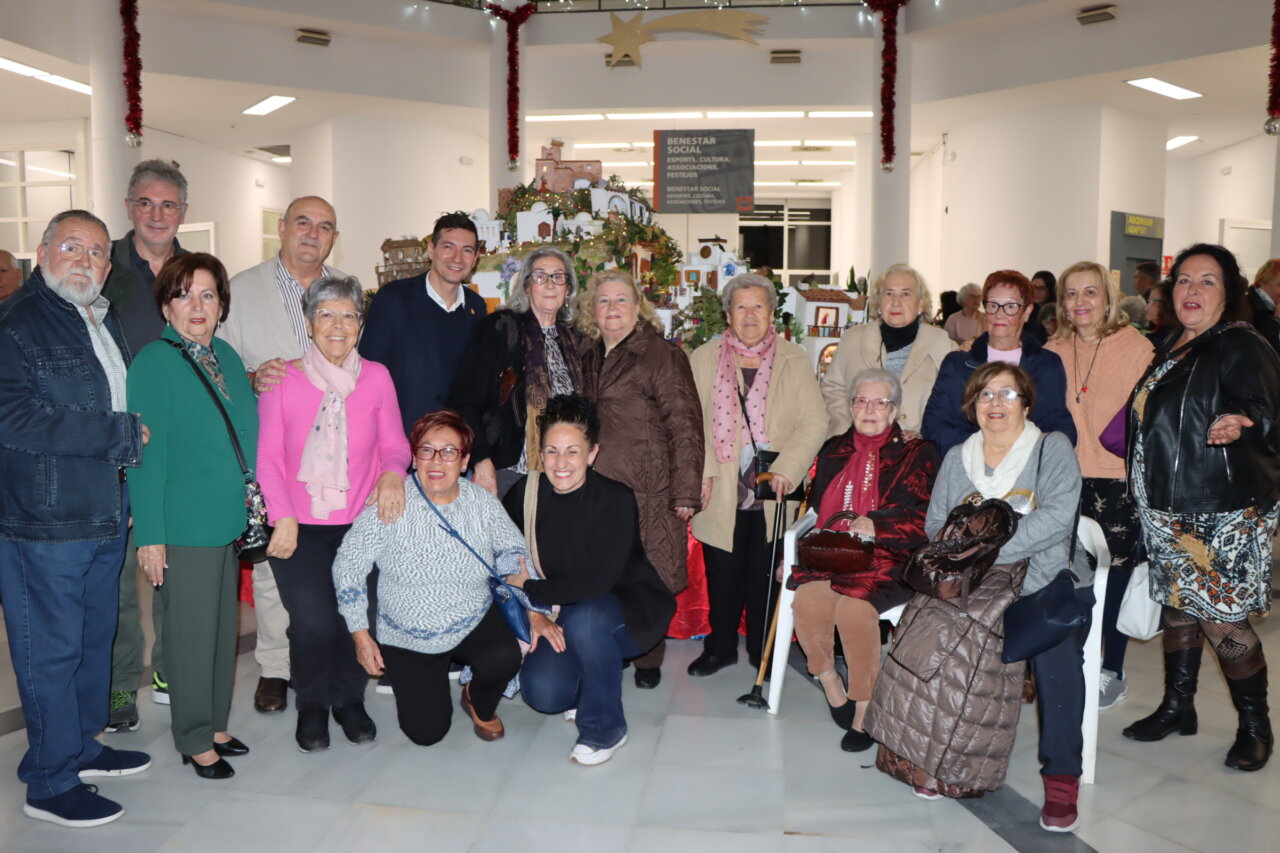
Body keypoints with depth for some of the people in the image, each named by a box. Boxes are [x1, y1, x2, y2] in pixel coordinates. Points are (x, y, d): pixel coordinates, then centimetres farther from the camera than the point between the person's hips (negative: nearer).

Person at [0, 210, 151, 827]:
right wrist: (122, 433, -17)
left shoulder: (106, 323, 15)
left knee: (95, 637, 18)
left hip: (106, 515, 8)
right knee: (51, 650, 2)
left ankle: (82, 745, 35)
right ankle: (50, 783, 16)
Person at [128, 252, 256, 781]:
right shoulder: (152, 363, -10)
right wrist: (150, 534, -14)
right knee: (190, 632, 4)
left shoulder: (227, 356, 9)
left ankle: (215, 724, 31)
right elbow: (146, 454, -12)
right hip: (184, 525, -6)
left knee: (224, 624, 15)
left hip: (231, 519, 7)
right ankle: (195, 740, 20)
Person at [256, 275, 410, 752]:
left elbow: (394, 443, 8)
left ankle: (349, 700, 21)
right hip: (300, 527, -1)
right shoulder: (283, 379, 1)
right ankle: (312, 707, 17)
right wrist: (283, 517, -9)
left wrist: (393, 472, -14)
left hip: (361, 523, 1)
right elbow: (268, 457, 1)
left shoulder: (376, 377, 5)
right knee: (313, 622, -12)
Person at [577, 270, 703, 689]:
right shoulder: (587, 356, 14)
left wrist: (685, 492, -12)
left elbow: (685, 428, -8)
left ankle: (648, 659, 21)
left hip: (647, 490, -5)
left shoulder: (663, 356, -4)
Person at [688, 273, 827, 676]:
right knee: (722, 577, 10)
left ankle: (763, 651, 27)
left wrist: (787, 469, -16)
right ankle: (720, 647, 28)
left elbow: (813, 422, -4)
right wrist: (702, 470, -13)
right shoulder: (703, 359, 5)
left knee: (765, 577, 9)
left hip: (771, 494, 0)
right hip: (722, 494, 0)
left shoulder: (795, 360, 3)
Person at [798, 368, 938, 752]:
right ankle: (832, 688, -5)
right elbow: (817, 507, 25)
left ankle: (863, 709, -13)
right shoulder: (834, 451, 21)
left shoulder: (918, 453, 8)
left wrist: (875, 527, -16)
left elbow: (926, 521, -2)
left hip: (888, 560, -3)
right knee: (808, 598, -29)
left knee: (854, 605, -33)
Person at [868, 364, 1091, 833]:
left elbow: (1057, 517, -12)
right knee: (934, 633, -26)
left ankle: (1062, 777, -17)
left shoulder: (1052, 449, 3)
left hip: (1048, 582, -2)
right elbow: (935, 524, 13)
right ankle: (940, 758, -11)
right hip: (974, 584, 3)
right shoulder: (956, 458, 18)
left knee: (1055, 650, -32)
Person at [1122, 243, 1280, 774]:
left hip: (1224, 514, -8)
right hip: (1169, 511, 8)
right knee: (1177, 608, 16)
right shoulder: (1172, 349, 12)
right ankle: (1177, 708, 30)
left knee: (1221, 621, -2)